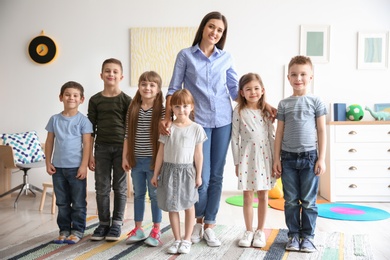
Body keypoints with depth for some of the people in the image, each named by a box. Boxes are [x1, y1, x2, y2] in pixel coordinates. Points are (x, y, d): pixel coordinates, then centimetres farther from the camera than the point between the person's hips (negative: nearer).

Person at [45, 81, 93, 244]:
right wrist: (48, 162, 3)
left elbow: (87, 144, -7)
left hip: (76, 167, -3)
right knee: (62, 202, 12)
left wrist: (84, 165, -12)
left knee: (78, 202, 4)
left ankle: (78, 230, 16)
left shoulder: (83, 120, -4)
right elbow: (49, 142, 10)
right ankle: (64, 230, 22)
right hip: (58, 167, 3)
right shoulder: (54, 119, 6)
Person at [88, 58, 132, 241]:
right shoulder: (95, 100, 5)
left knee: (120, 187, 5)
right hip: (102, 148, 2)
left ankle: (117, 224, 16)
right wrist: (89, 154, 2)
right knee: (102, 188, 6)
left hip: (121, 147, -2)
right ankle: (103, 223, 17)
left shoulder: (126, 100, -1)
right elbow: (91, 128, 6)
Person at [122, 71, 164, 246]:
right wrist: (125, 157, 4)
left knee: (155, 194, 6)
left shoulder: (162, 111, -8)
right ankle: (138, 229, 25)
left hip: (154, 160, -4)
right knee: (138, 194, 14)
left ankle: (156, 230, 18)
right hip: (136, 160, 4)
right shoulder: (133, 110, 3)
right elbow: (127, 136, 6)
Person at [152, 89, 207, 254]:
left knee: (188, 205, 6)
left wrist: (198, 175, -1)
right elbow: (161, 153, 5)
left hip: (187, 171, -2)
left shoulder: (196, 129, -3)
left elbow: (198, 154, -1)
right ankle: (177, 240, 17)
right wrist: (156, 174, 5)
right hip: (169, 170, 2)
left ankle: (187, 240, 17)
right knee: (172, 207, 6)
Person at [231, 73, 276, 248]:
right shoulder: (239, 112, -2)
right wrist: (237, 162, -3)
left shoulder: (266, 111, 3)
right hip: (246, 157, -1)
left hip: (264, 156, 1)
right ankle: (249, 231, 18)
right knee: (247, 196, 6)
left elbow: (272, 136, 4)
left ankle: (260, 231, 19)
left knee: (263, 195, 7)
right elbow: (235, 138, -1)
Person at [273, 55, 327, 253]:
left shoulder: (316, 102, 1)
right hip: (288, 158, 2)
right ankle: (293, 235, 17)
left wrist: (321, 159, -3)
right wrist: (276, 159, 2)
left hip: (309, 157, -1)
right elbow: (279, 133, 7)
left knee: (308, 201, 4)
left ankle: (308, 236, 14)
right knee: (291, 201, 7)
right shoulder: (284, 104, 6)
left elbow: (321, 131, 1)